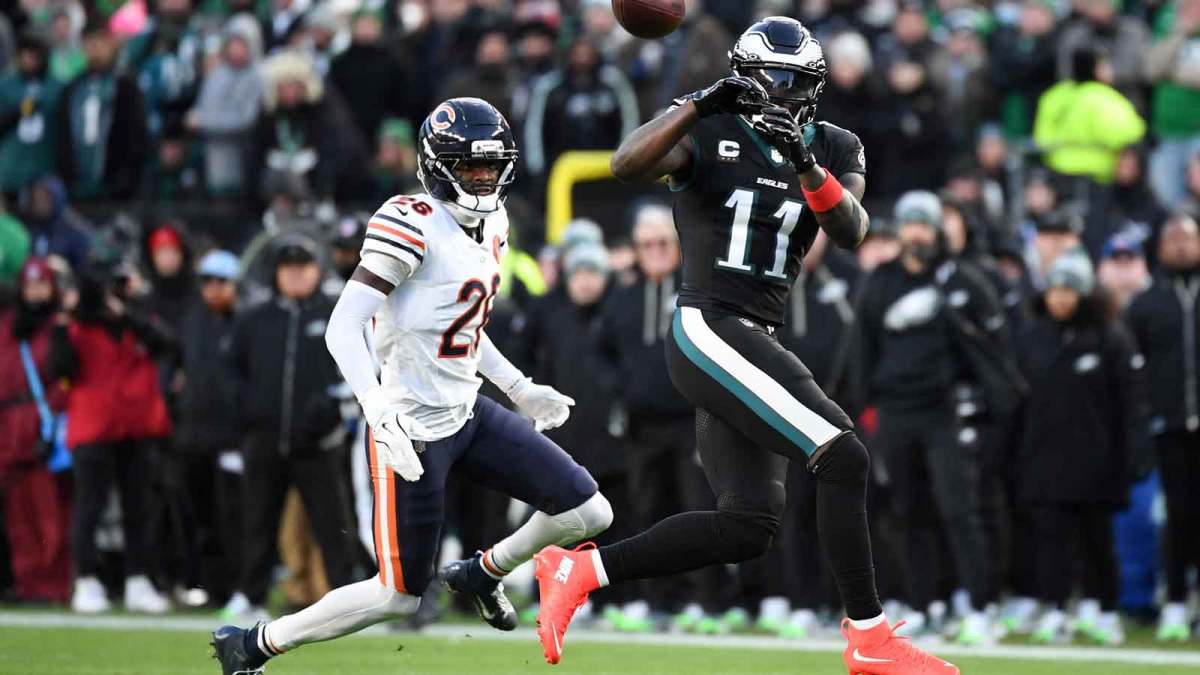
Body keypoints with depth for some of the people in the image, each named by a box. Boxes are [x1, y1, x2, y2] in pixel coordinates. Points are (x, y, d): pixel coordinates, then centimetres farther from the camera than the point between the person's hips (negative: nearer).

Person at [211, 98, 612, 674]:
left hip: (466, 416, 8)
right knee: (399, 595, -2)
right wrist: (381, 416, -35)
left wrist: (520, 389, 21)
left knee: (588, 513, 1)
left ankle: (482, 574, 27)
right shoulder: (412, 225, -19)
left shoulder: (491, 226, 9)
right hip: (413, 430, -8)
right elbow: (343, 330, -24)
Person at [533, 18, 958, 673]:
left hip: (754, 346, 7)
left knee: (748, 526, 1)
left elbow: (851, 232, -8)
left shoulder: (834, 149, 11)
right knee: (843, 458, -17)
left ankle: (578, 568, 7)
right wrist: (699, 104, -28)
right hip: (709, 330, -7)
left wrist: (805, 165, -24)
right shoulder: (710, 133, -3)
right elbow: (625, 164, -21)